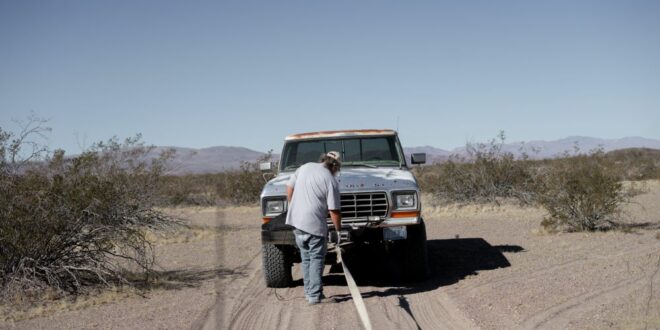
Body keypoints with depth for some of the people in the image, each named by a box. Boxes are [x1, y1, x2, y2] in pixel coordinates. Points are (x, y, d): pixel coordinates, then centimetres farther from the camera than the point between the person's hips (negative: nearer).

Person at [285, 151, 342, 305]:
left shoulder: (305, 167, 6)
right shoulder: (331, 181, -10)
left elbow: (289, 187, 12)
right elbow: (334, 211, -10)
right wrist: (338, 230, 1)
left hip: (296, 220, 6)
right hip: (314, 224, -6)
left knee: (306, 258, 17)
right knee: (316, 259, 4)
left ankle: (309, 292, 23)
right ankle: (314, 295, 2)